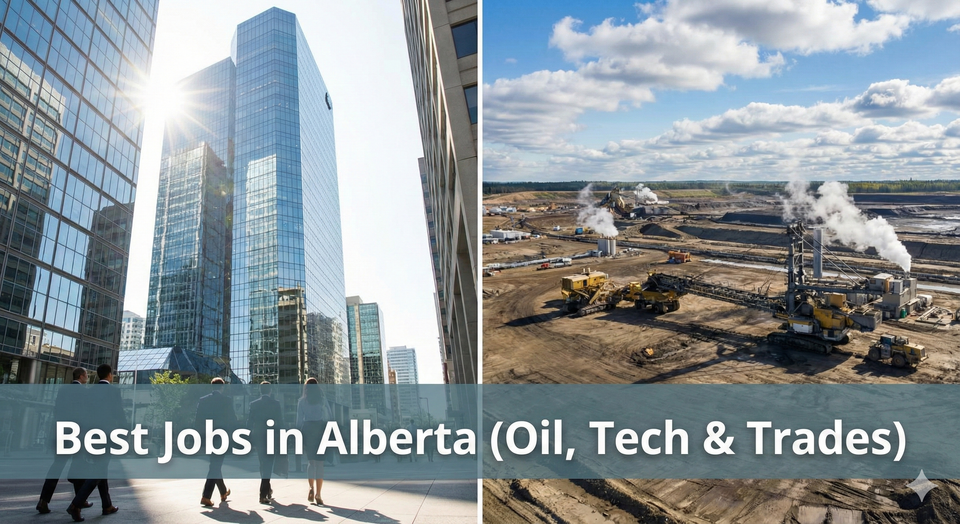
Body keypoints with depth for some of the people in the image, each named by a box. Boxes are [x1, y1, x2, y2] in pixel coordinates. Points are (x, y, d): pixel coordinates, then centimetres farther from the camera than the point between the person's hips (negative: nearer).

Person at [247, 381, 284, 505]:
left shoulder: (253, 404, -1)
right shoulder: (276, 404, -7)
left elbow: (249, 422, 1)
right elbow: (280, 421, -5)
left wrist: (249, 439, 7)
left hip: (258, 437, 3)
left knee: (263, 464, 17)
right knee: (268, 464, 0)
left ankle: (267, 490, 29)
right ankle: (263, 494, -8)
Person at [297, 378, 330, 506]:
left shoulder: (301, 401, 11)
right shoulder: (323, 398, 10)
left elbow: (299, 419, 7)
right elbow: (329, 415, 3)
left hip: (308, 429, 1)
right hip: (322, 429, -1)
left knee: (311, 460, 13)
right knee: (320, 461, 2)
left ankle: (311, 488, -7)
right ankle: (318, 494, -2)